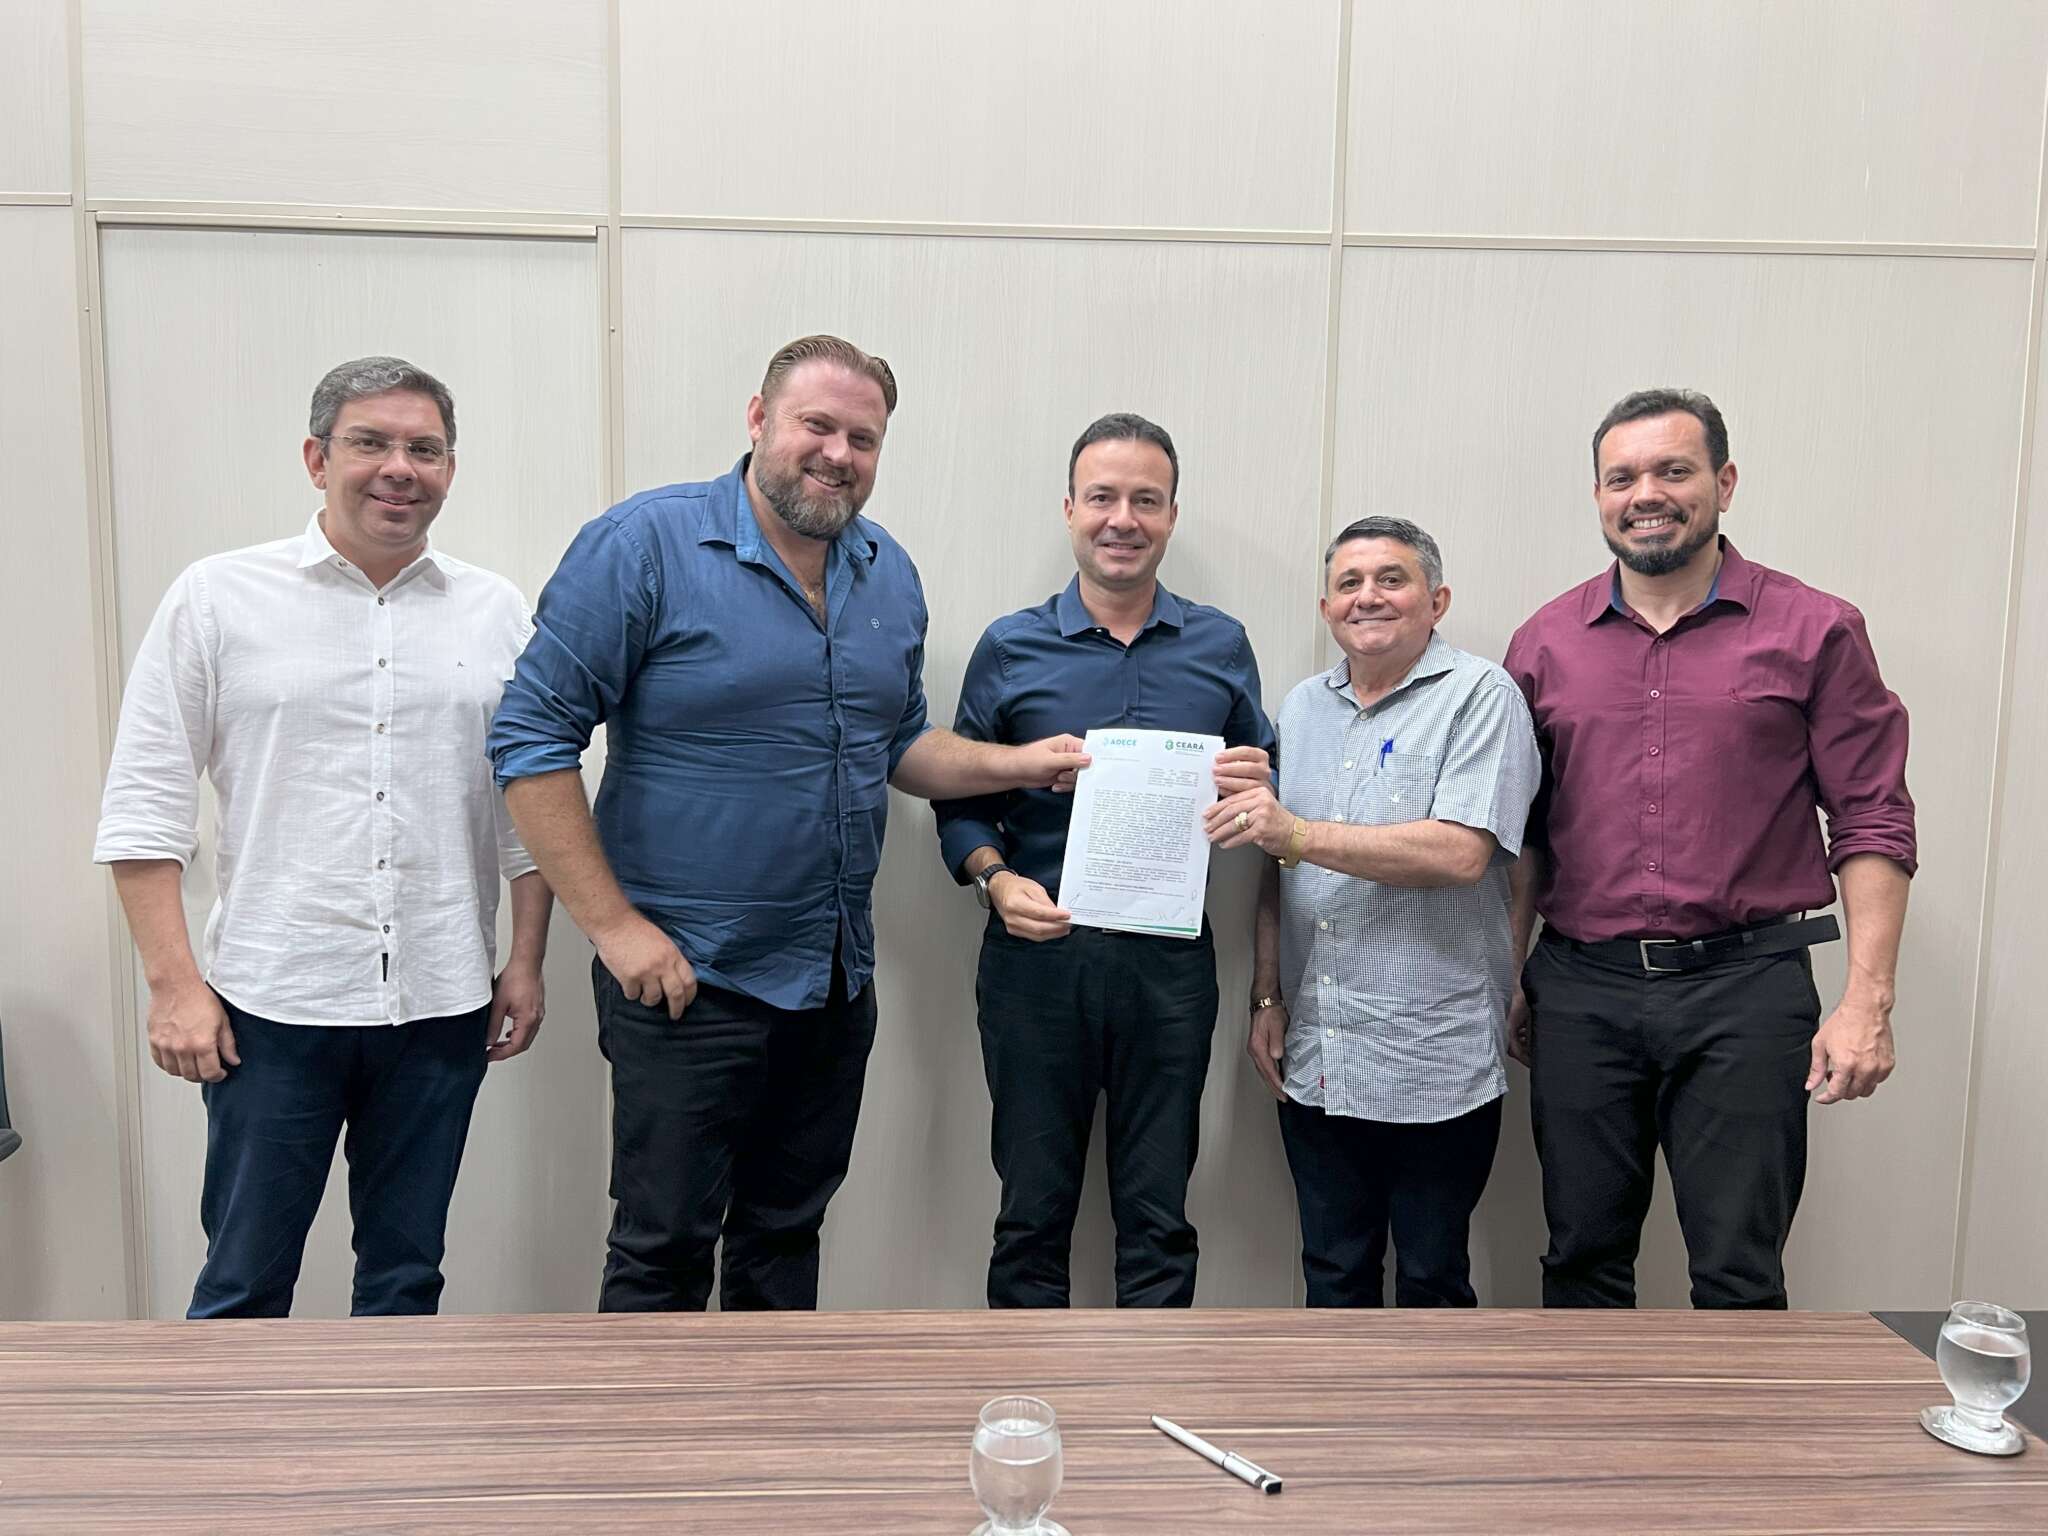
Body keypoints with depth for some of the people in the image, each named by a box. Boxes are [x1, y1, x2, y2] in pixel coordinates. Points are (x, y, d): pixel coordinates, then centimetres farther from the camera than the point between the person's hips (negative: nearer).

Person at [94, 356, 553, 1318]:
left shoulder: (495, 611, 6)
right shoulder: (219, 598, 0)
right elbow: (146, 805, -1)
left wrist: (527, 960, 5)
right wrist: (173, 982, -6)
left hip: (441, 1005, 2)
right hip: (272, 1004, -2)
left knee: (407, 1275, 15)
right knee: (244, 1285, 8)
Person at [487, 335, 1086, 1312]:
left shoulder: (890, 575, 8)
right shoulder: (645, 544, -12)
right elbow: (532, 738, -14)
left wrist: (1019, 764, 1)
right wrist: (614, 926, -16)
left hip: (836, 977, 6)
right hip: (685, 977, -6)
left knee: (785, 1233, 20)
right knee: (665, 1247, 5)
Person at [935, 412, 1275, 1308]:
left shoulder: (1221, 647, 6)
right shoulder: (1009, 648, 3)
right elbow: (958, 800, 4)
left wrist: (1256, 790, -9)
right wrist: (994, 881, -14)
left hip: (1169, 960, 1)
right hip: (1036, 957, 0)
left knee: (1159, 1217, 11)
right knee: (1032, 1210, 11)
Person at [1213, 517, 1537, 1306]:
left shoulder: (1480, 695, -7)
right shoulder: (1304, 707, 12)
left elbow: (1461, 853, -21)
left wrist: (1301, 834, -22)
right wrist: (1267, 999, 8)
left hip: (1433, 1067, -5)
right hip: (1312, 1063, 5)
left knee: (1431, 1279, 10)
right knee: (1332, 1272, 16)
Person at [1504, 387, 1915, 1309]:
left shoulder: (1813, 632, 0)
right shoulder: (1544, 644, 7)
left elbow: (1872, 822, 0)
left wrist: (1868, 1000, -8)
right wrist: (1509, 980, 9)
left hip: (1745, 989, -2)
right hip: (1581, 989, 3)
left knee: (1738, 1277, 4)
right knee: (1582, 1260, 13)